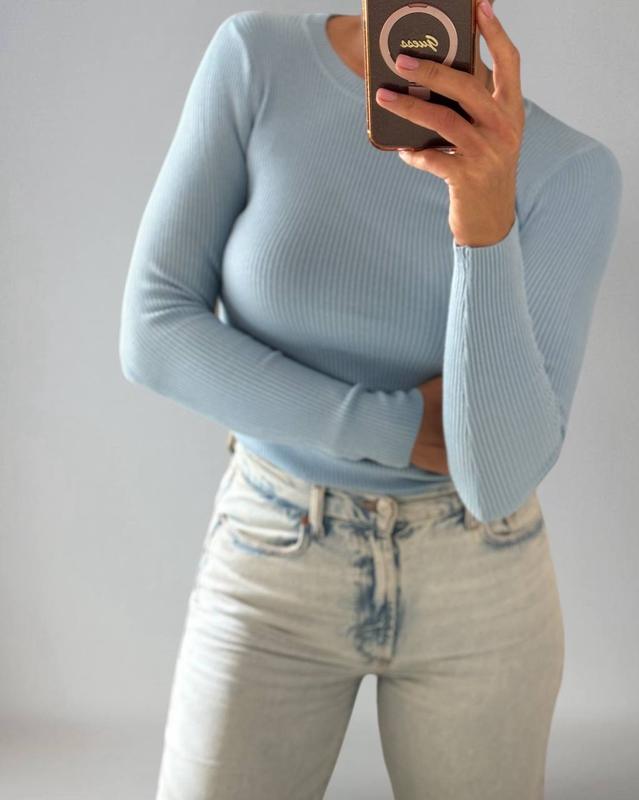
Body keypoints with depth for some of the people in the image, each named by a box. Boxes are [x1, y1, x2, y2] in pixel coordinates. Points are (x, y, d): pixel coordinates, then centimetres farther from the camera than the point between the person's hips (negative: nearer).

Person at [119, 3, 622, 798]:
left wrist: (488, 215, -38)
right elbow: (155, 336, -15)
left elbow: (500, 477, -22)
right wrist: (396, 429, -19)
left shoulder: (572, 172, -14)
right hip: (276, 574, 0)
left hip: (474, 589, 1)